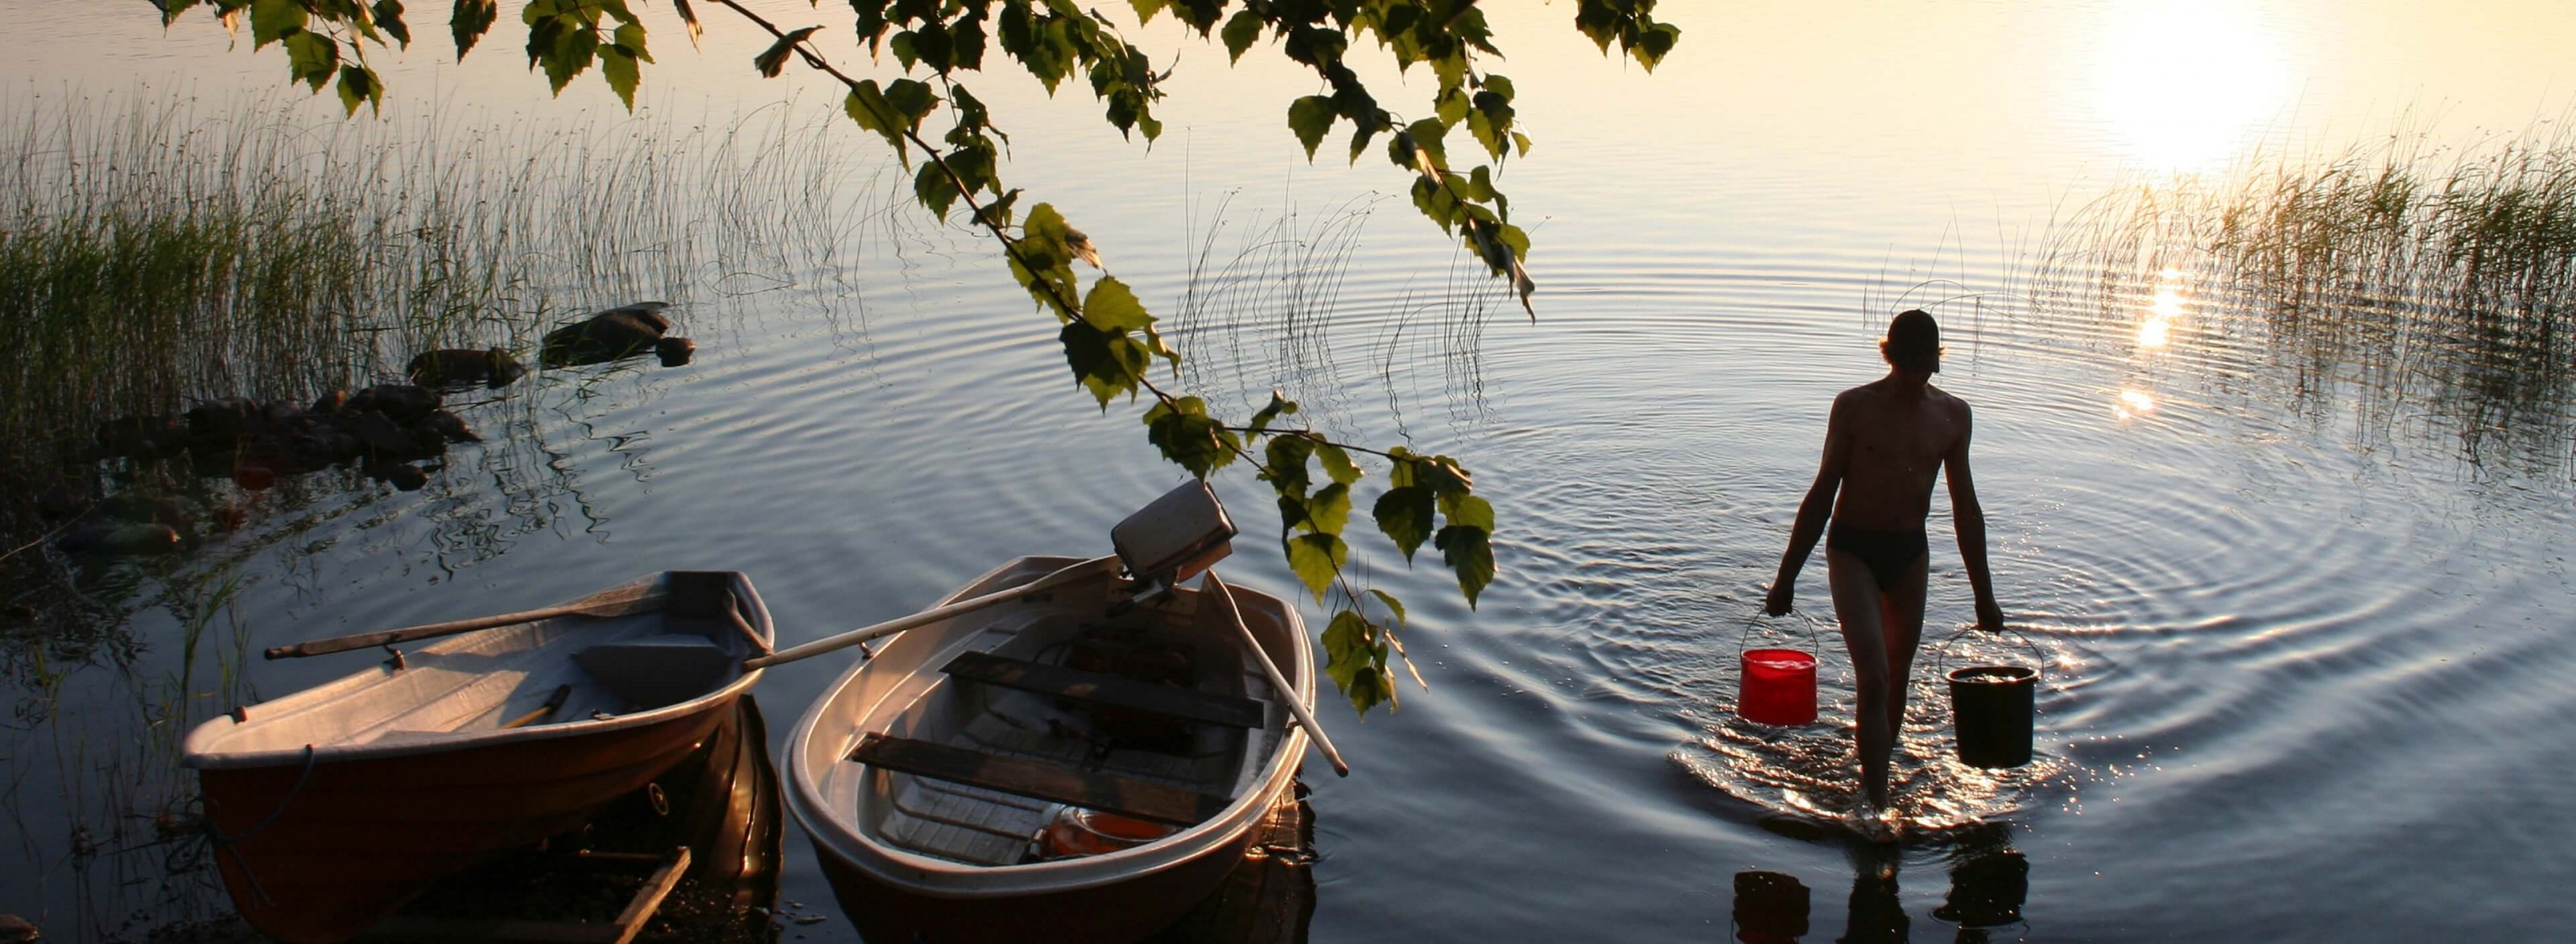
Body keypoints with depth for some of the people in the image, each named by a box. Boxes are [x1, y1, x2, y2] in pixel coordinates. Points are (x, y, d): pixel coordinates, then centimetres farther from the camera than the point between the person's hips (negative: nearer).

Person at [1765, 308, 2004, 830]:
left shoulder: (1952, 415, 3)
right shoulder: (1855, 407, -7)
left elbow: (1965, 506, 10)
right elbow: (1823, 493, -2)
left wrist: (1983, 593, 12)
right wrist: (1787, 577, -3)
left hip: (1910, 552, 4)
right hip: (1853, 551, -4)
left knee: (1897, 680, 10)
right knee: (1874, 679, -15)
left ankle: (1874, 781, 27)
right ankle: (1877, 806, -11)